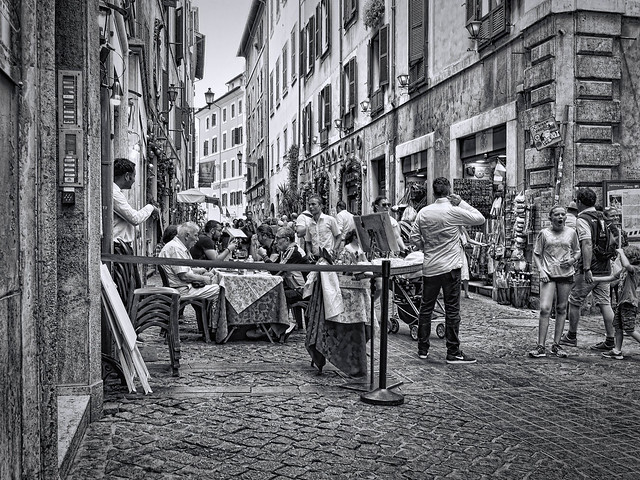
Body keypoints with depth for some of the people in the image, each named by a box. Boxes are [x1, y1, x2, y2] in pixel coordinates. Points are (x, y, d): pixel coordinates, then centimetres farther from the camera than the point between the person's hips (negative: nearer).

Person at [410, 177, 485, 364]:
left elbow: (414, 238, 4)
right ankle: (453, 353, 3)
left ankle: (423, 349, 19)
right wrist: (461, 202, 2)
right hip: (450, 267, -4)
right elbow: (480, 219, -1)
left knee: (426, 307, 13)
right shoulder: (454, 211, -10)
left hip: (429, 267, 4)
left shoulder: (423, 212, 1)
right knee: (452, 310, 0)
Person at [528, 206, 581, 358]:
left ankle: (556, 345, 16)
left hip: (566, 274, 2)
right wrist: (541, 271, -8)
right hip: (548, 275, -2)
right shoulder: (544, 233, 1)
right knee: (544, 309, -11)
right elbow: (536, 254, 5)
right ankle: (541, 346, -8)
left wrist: (572, 260, -5)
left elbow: (577, 251, 17)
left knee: (561, 309, 7)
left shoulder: (571, 233, 6)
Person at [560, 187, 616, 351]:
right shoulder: (602, 218, 13)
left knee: (575, 302, 7)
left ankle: (571, 336, 18)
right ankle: (610, 340, 5)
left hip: (589, 270, -7)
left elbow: (587, 244, -23)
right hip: (604, 268, 7)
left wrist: (587, 269, -26)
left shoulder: (582, 220, -12)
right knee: (605, 303, 6)